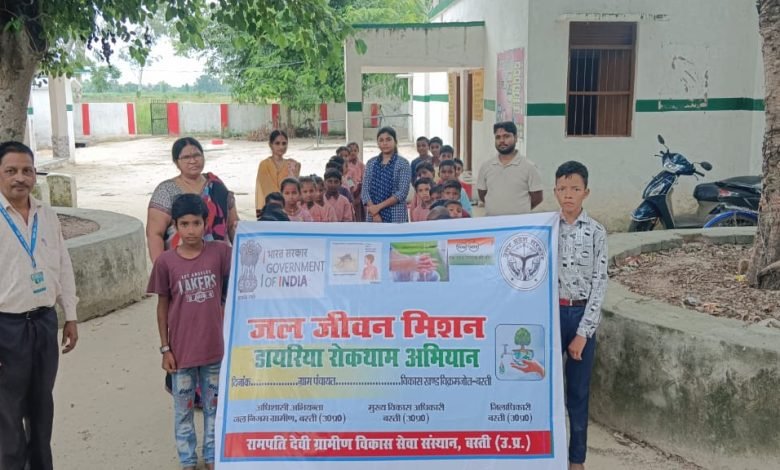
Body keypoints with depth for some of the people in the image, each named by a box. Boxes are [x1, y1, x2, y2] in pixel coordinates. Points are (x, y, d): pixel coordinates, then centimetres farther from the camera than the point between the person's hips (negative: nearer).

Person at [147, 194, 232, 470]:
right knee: (183, 409, 13)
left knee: (214, 406, 16)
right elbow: (162, 306, -1)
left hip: (215, 346, 1)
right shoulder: (165, 262, -8)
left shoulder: (220, 252, -8)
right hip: (182, 349, -1)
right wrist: (165, 349, -1)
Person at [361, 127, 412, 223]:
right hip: (373, 217, 3)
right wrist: (374, 213, -10)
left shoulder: (403, 163, 0)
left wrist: (379, 206, -14)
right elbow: (365, 191, 4)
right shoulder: (371, 163, 10)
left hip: (395, 217, -3)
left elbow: (402, 192, -9)